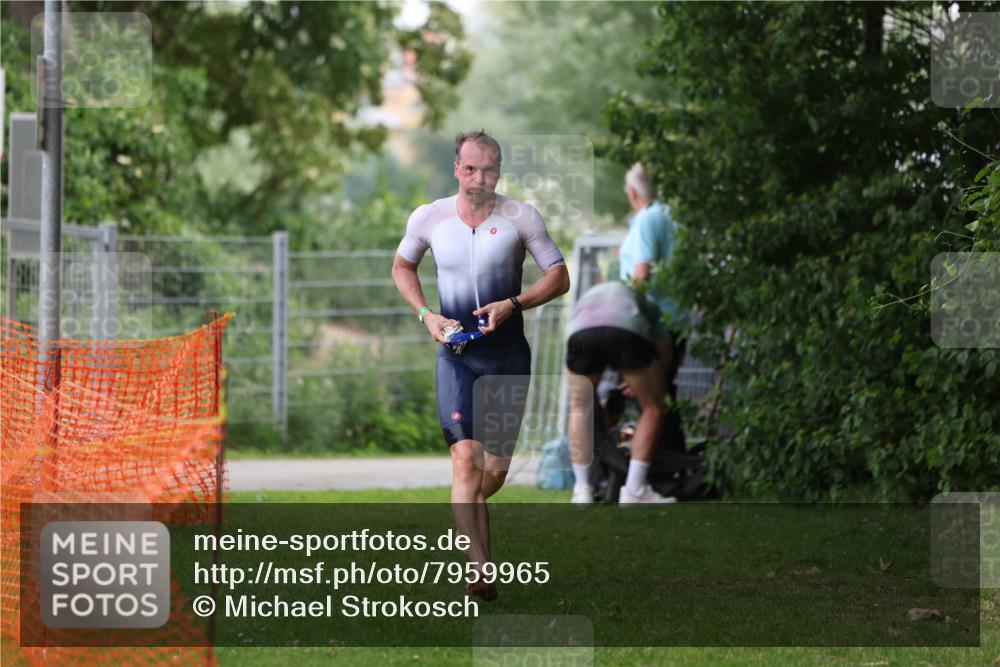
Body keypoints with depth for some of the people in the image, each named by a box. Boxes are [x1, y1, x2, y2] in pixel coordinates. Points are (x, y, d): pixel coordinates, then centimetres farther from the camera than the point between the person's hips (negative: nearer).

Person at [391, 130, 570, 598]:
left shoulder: (521, 217, -5)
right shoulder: (429, 218, -1)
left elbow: (559, 278, -1)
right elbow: (402, 267, 17)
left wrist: (512, 305, -17)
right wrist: (425, 314, -1)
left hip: (509, 357, 1)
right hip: (456, 354, -1)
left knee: (495, 472, 6)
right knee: (465, 458, -19)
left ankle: (464, 515, 40)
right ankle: (480, 570, -26)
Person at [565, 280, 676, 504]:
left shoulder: (585, 299, 46)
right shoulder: (645, 304, 42)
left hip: (582, 334, 2)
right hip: (627, 331, -1)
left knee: (580, 409, 25)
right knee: (652, 409, 18)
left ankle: (582, 491, 21)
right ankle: (634, 490, 13)